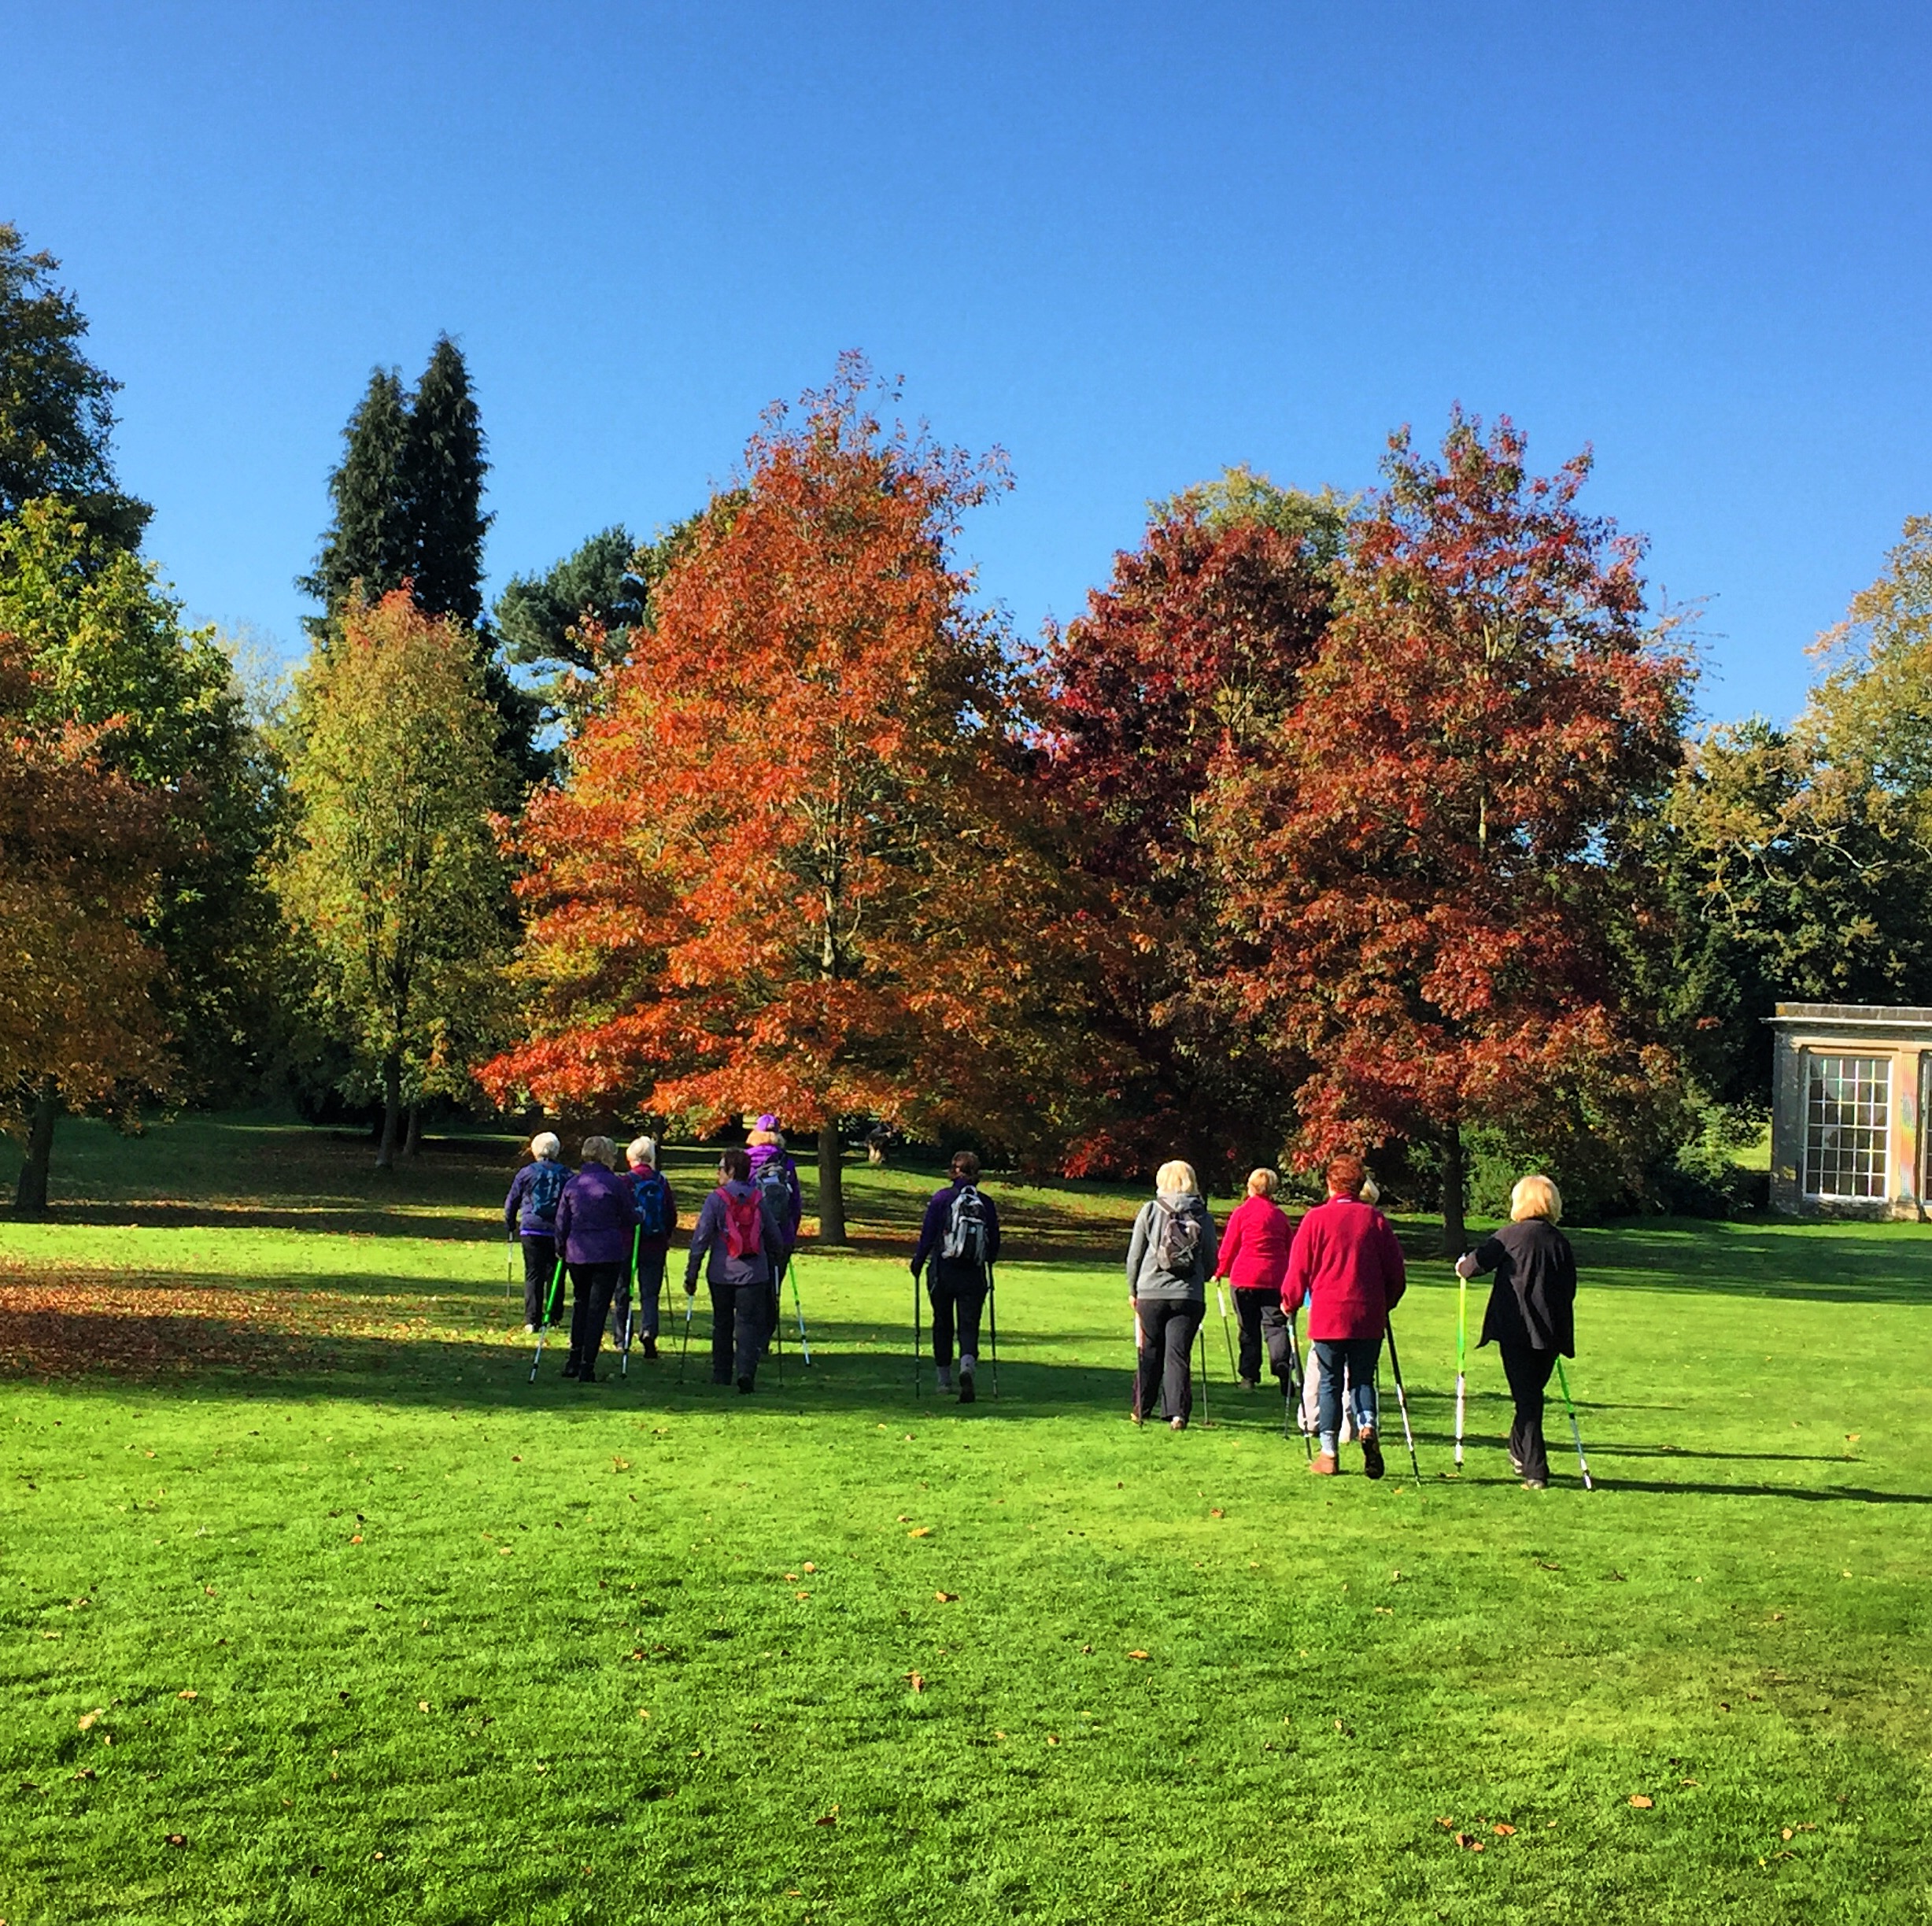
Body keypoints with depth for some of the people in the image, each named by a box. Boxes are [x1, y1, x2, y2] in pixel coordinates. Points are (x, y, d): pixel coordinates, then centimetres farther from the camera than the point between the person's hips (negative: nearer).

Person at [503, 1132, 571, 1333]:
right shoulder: (565, 1174, 3)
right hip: (557, 1231, 1)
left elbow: (511, 1202, 10)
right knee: (555, 1275, 11)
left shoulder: (526, 1173, 2)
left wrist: (510, 1226, 23)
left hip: (531, 1230, 0)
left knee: (533, 1275, 1)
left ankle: (532, 1320, -5)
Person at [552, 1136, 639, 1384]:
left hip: (577, 1253, 3)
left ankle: (575, 1358, 15)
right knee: (598, 1307, 1)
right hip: (608, 1253, -3)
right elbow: (630, 1218, 2)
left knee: (580, 1302, 21)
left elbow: (561, 1222, 9)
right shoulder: (615, 1184, -6)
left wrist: (561, 1248, 23)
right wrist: (639, 1215, 24)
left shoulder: (572, 1184, 5)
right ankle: (587, 1366, -2)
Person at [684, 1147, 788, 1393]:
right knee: (748, 1323, 1)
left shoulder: (716, 1199, -5)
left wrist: (691, 1274, -2)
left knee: (722, 1324, 14)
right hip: (753, 1274, 1)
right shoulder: (760, 1199, 4)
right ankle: (746, 1371, -19)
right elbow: (776, 1239, 11)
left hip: (721, 1274, -1)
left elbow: (700, 1238, -6)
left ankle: (721, 1376, 19)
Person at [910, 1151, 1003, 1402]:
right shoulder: (986, 1203, 2)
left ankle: (944, 1380, 24)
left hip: (943, 1271, -1)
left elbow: (928, 1234, -6)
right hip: (974, 1276, 1)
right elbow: (995, 1242, 5)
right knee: (969, 1327, 1)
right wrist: (988, 1262, 24)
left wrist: (918, 1262, 8)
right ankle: (967, 1367, -27)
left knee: (942, 1325, 16)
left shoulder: (941, 1198, -4)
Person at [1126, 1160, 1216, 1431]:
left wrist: (1132, 1290, 16)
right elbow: (1211, 1263, 7)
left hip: (1151, 1294, 0)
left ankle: (1141, 1410, 20)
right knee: (1178, 1354, 0)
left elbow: (1134, 1255, 3)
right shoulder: (1203, 1217, 2)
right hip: (1189, 1296, 0)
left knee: (1149, 1353, 12)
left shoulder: (1150, 1211, 0)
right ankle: (1178, 1412, -12)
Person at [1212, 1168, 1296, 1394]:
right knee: (1275, 1324, 0)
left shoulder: (1241, 1212, 0)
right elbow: (1290, 1247, 13)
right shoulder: (1279, 1215, 8)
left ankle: (1249, 1376, 7)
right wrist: (1288, 1277, 24)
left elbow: (1229, 1246, 3)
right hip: (1274, 1278, 1)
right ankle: (1282, 1363, -23)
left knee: (1249, 1329, 7)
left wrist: (1219, 1272, 16)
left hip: (1244, 1277, -1)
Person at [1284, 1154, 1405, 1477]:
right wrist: (1387, 1303, 21)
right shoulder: (1375, 1219, 3)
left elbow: (1299, 1267, -2)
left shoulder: (1316, 1218, -4)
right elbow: (1395, 1269, 6)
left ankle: (1328, 1453, 6)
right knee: (1362, 1379, 12)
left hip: (1328, 1314, -2)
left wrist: (1290, 1303, 13)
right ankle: (1367, 1425, -15)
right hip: (1368, 1316, 2)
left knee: (1330, 1383, 6)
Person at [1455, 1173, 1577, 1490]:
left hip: (1517, 1330, -5)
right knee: (1532, 1395, 20)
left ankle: (1535, 1471, -6)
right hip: (1550, 1333, 5)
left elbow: (1479, 1261, -5)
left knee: (1526, 1398, -2)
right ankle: (1521, 1455, 34)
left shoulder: (1513, 1235, -7)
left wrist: (1463, 1267, 18)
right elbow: (1569, 1289, 11)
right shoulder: (1562, 1243, 7)